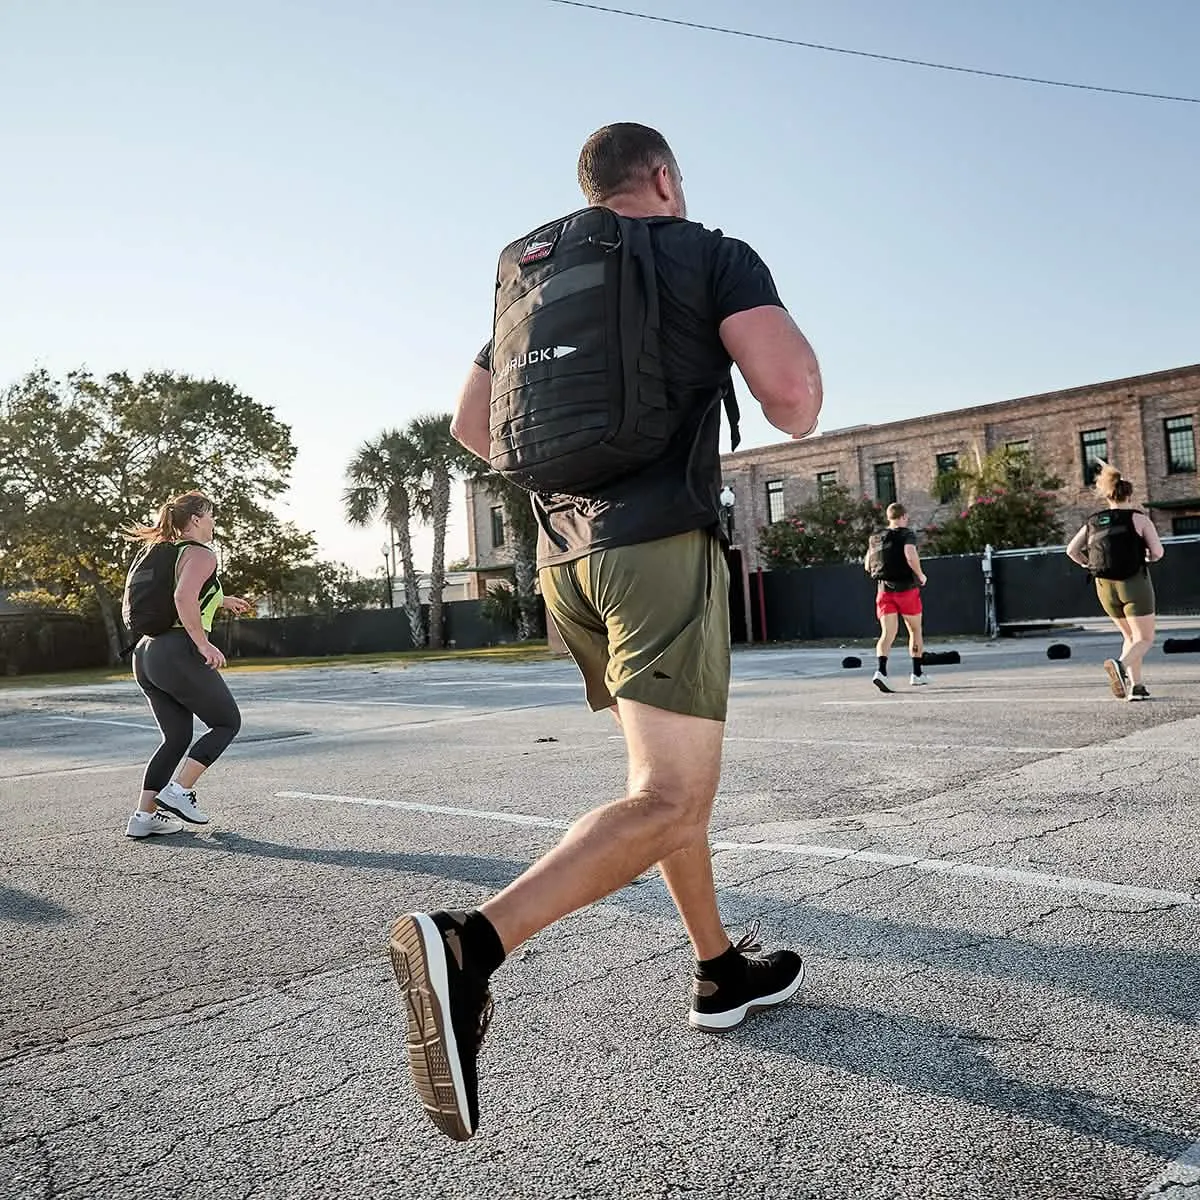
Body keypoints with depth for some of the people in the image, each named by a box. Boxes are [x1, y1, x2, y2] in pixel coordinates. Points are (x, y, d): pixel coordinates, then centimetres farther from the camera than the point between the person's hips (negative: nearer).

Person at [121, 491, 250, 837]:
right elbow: (184, 598, -25)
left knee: (176, 737, 16)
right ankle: (178, 791, -3)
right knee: (227, 722, 8)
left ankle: (144, 815, 12)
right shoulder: (202, 554, -7)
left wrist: (221, 600, 38)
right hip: (179, 654, -9)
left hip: (146, 654, 9)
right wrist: (203, 643, -22)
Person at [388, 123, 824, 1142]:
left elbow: (473, 424, 21)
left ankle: (721, 971, 26)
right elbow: (795, 397, -11)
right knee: (669, 800, -13)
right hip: (664, 541, -7)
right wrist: (777, 325, 11)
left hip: (565, 553, 8)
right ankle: (471, 944, -30)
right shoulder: (715, 255, 3)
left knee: (671, 769, 18)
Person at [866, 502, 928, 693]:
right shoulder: (907, 535, -4)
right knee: (915, 631, 14)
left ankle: (880, 670, -26)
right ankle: (917, 674, 20)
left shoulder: (877, 537, 11)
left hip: (884, 589, 3)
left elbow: (868, 565, 12)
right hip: (907, 589, -3)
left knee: (887, 633, -4)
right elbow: (911, 556, -22)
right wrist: (920, 575, -8)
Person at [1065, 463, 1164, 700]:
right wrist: (1146, 557, 13)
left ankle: (1136, 686, 10)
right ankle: (1121, 664, -29)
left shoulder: (1093, 522, 8)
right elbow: (1157, 552, -8)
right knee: (1145, 639, 0)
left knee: (1131, 637, 19)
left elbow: (1072, 550, 4)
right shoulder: (1139, 518, -3)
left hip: (1105, 587, 5)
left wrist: (1090, 565, 18)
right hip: (1133, 583, -5)